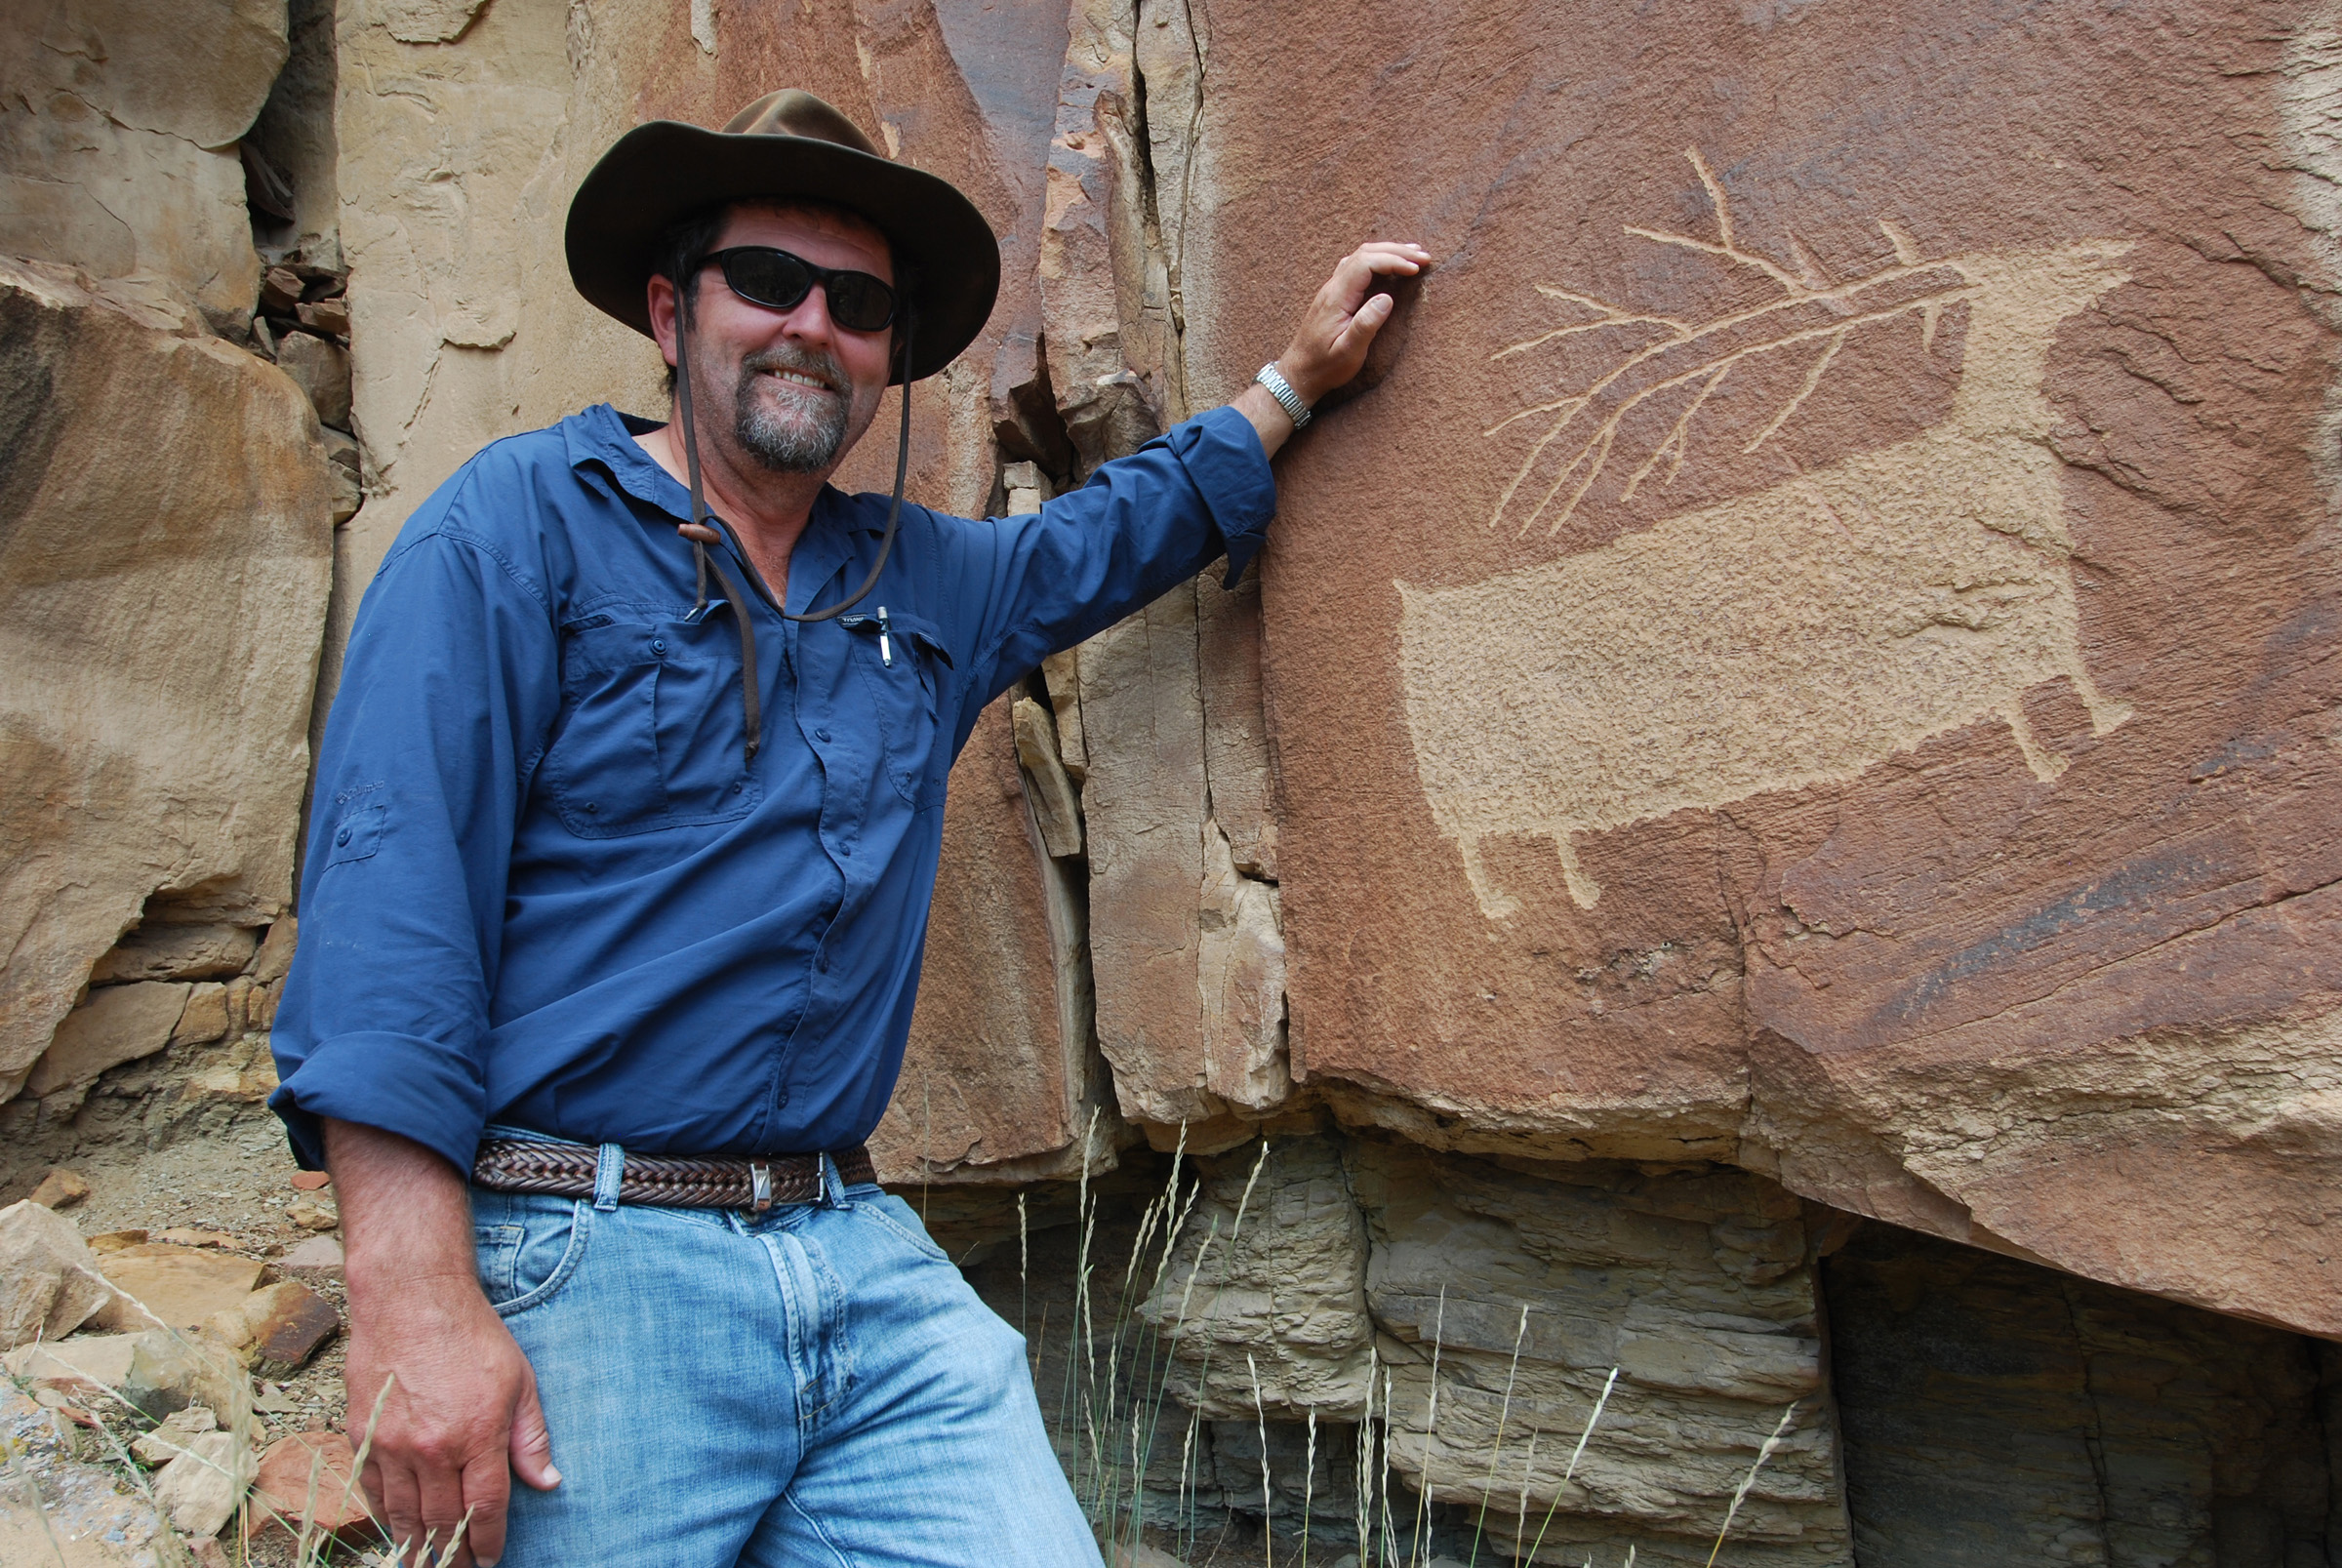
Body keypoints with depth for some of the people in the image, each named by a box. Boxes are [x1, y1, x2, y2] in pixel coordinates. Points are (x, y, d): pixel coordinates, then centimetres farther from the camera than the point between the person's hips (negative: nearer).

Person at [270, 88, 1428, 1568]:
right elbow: (391, 881, -12)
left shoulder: (925, 580, 16)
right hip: (582, 1268, -5)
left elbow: (1113, 534, 36)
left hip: (869, 1261, 5)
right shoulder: (524, 520, -2)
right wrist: (414, 1302, -20)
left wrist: (1295, 378, 35)